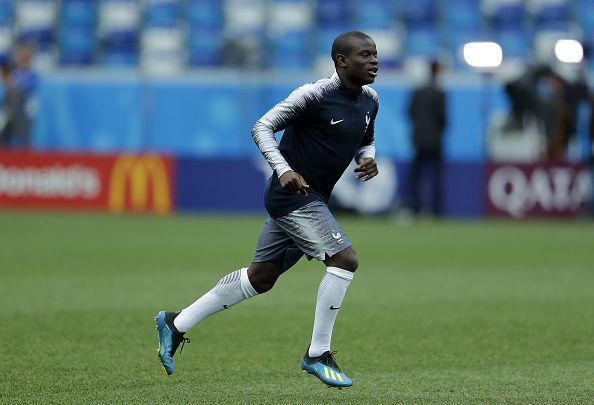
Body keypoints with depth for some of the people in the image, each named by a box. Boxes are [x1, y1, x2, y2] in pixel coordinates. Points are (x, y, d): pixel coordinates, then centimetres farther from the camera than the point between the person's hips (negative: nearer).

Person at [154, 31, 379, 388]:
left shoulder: (369, 100, 6)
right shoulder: (315, 95, -18)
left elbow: (366, 140, 23)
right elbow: (263, 127, -15)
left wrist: (368, 158, -1)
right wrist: (284, 170, -28)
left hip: (311, 200, 9)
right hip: (293, 196, -9)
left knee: (260, 277, 14)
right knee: (345, 260, -19)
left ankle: (176, 324, 25)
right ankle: (318, 355, -9)